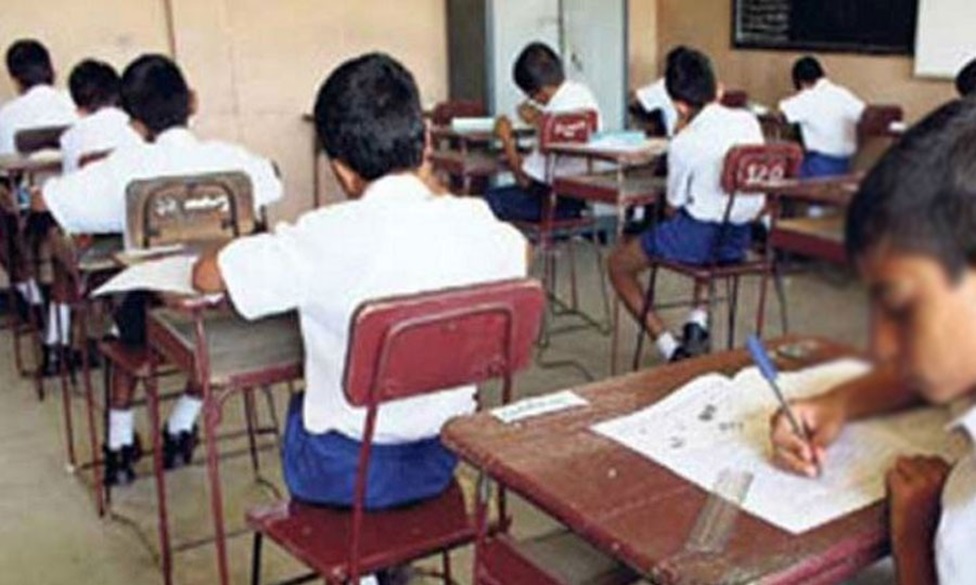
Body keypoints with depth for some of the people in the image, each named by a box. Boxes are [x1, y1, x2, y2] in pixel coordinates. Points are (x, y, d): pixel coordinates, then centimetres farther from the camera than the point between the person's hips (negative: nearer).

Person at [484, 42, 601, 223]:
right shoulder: (582, 92, -2)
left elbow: (524, 180, -20)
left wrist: (506, 140, -10)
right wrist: (539, 119, 10)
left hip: (565, 200, -10)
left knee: (490, 199, -6)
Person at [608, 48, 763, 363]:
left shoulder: (684, 143, -16)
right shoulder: (749, 122, 0)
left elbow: (673, 207, -6)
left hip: (699, 236, -7)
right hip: (740, 238, 7)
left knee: (619, 262, 12)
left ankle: (671, 349, 4)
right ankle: (699, 322, 23)